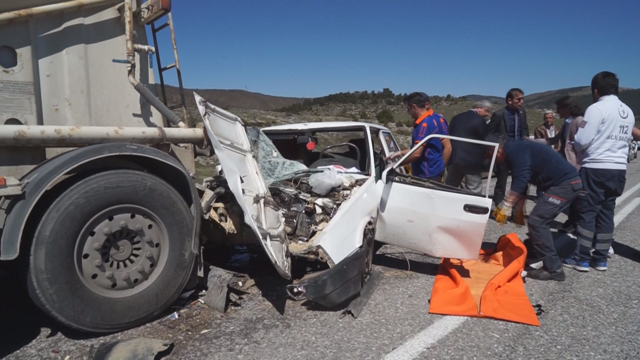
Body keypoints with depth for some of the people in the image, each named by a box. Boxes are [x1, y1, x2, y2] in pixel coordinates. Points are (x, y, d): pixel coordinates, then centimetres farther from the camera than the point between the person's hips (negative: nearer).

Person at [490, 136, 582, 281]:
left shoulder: (514, 150, -14)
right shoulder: (515, 152, 18)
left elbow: (521, 180, -26)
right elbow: (520, 181, 23)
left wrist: (506, 206, -25)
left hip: (566, 183, -11)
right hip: (566, 183, 11)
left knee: (536, 221, -13)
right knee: (539, 220, 18)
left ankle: (553, 269, -8)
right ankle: (534, 255, 31)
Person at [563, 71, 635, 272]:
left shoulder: (597, 108, -10)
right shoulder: (629, 112, 13)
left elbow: (582, 141, -14)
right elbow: (626, 139, 18)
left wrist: (577, 146, 7)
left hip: (596, 169, -7)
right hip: (619, 169, 7)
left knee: (587, 212, -1)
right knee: (606, 213, 11)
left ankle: (582, 258, 3)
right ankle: (601, 258, 16)